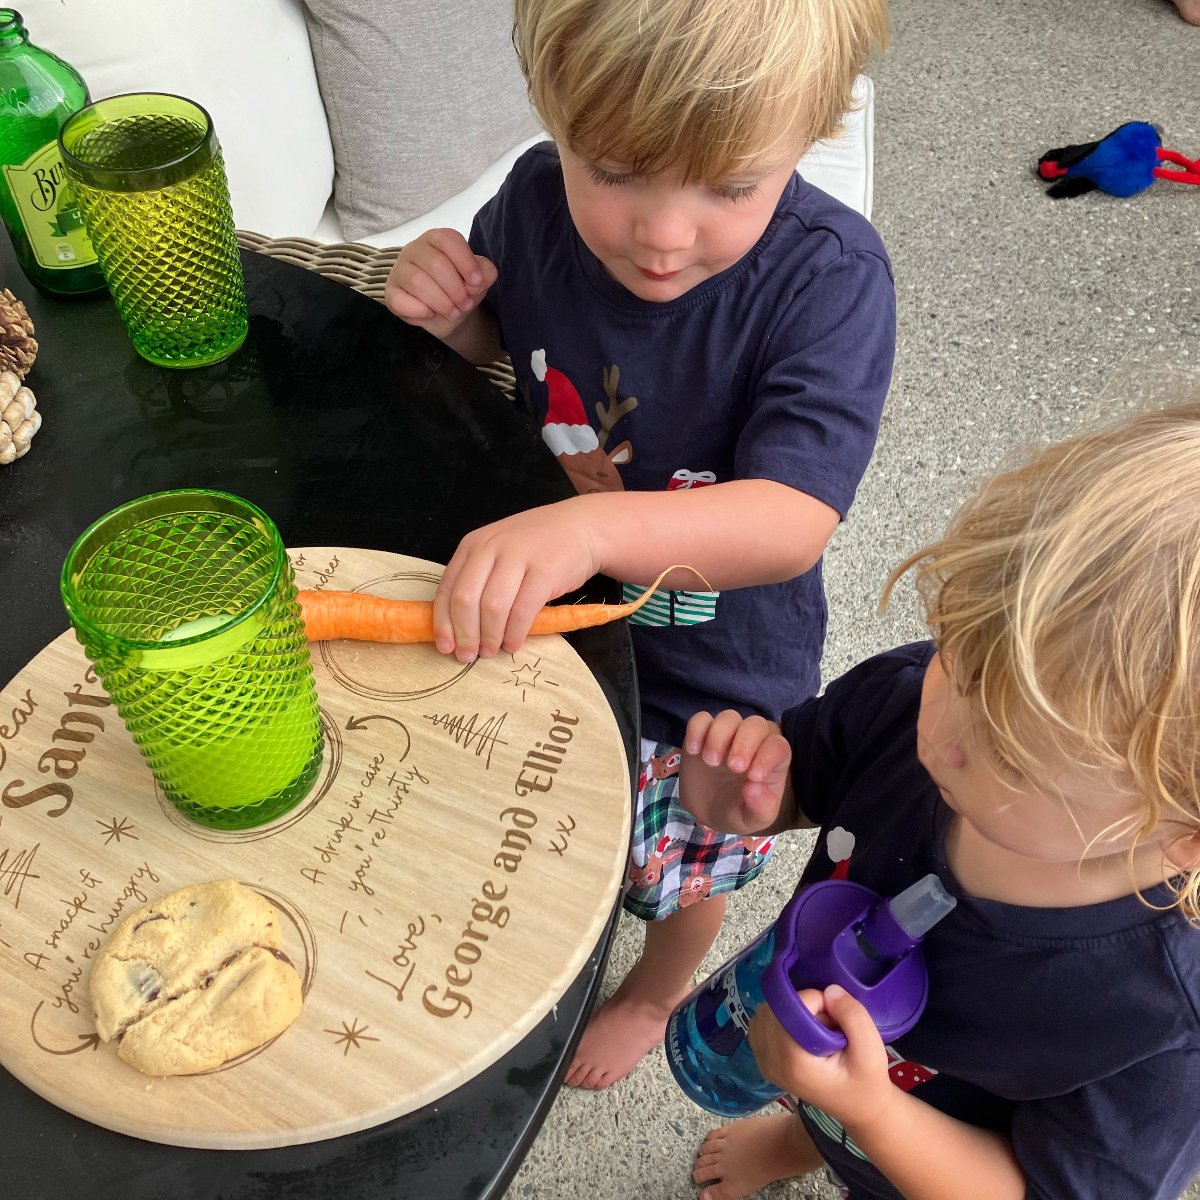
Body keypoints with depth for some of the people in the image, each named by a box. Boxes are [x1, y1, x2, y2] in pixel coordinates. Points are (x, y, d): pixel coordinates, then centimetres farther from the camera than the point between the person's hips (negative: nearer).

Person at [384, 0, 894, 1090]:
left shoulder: (828, 274, -32)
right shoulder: (538, 201, -18)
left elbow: (793, 523, -40)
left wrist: (595, 527, -57)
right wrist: (448, 312, -21)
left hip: (716, 673, -3)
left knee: (680, 869, 27)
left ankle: (654, 996, 63)